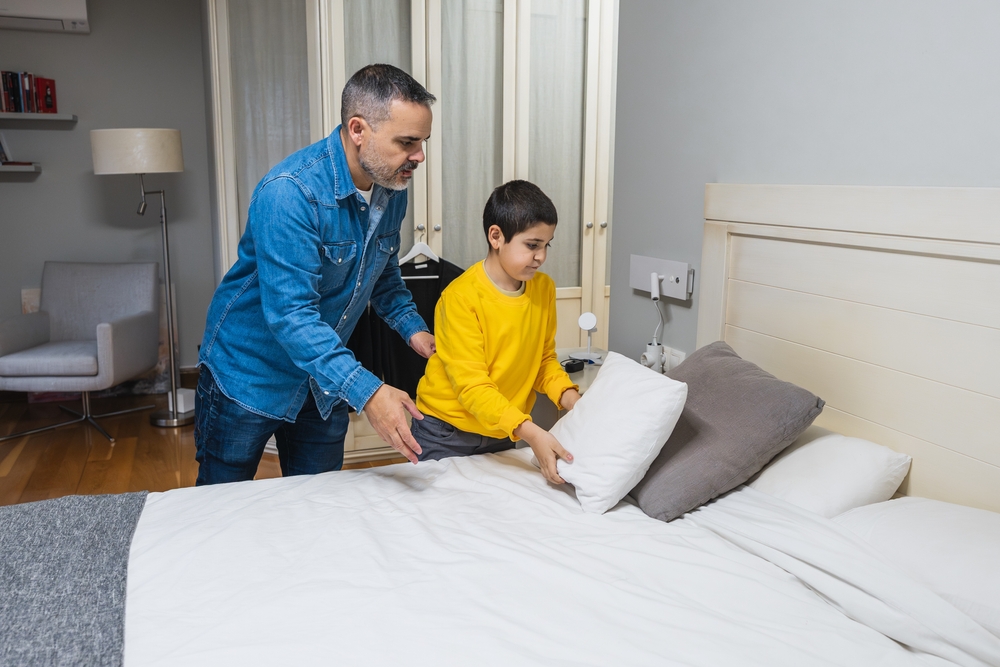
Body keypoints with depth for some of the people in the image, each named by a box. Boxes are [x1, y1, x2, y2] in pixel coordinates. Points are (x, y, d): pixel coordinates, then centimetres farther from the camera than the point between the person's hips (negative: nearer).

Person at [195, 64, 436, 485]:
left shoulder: (392, 189, -5)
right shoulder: (290, 192, -29)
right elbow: (289, 314, -35)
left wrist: (411, 327, -1)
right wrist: (365, 391, -42)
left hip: (325, 382, 6)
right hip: (250, 376, -6)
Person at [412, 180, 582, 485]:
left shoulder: (544, 288, -4)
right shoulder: (461, 297, -24)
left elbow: (545, 357, 6)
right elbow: (473, 386, -27)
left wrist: (570, 398, -13)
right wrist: (531, 432, -36)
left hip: (505, 435, 5)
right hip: (448, 435, -5)